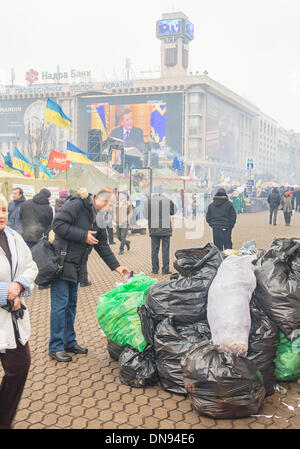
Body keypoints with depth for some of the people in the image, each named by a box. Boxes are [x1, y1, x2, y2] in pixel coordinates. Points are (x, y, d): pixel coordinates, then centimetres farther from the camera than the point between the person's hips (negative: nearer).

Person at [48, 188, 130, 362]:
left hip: (75, 267, 9)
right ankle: (56, 347, 4)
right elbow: (58, 224, -23)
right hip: (61, 263, -9)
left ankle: (70, 342, 25)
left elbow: (102, 244, 16)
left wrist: (115, 266, 8)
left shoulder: (98, 218, 12)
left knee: (71, 305, 14)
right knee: (60, 305, -5)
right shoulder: (77, 205, -14)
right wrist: (83, 235, -20)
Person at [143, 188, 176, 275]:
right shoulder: (168, 201, -3)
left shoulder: (148, 202, -2)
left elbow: (146, 215, 3)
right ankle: (165, 270, 5)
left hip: (153, 229, 1)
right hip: (166, 229, -1)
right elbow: (174, 211, 13)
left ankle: (155, 269, 11)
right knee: (165, 250, 4)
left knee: (154, 250, 8)